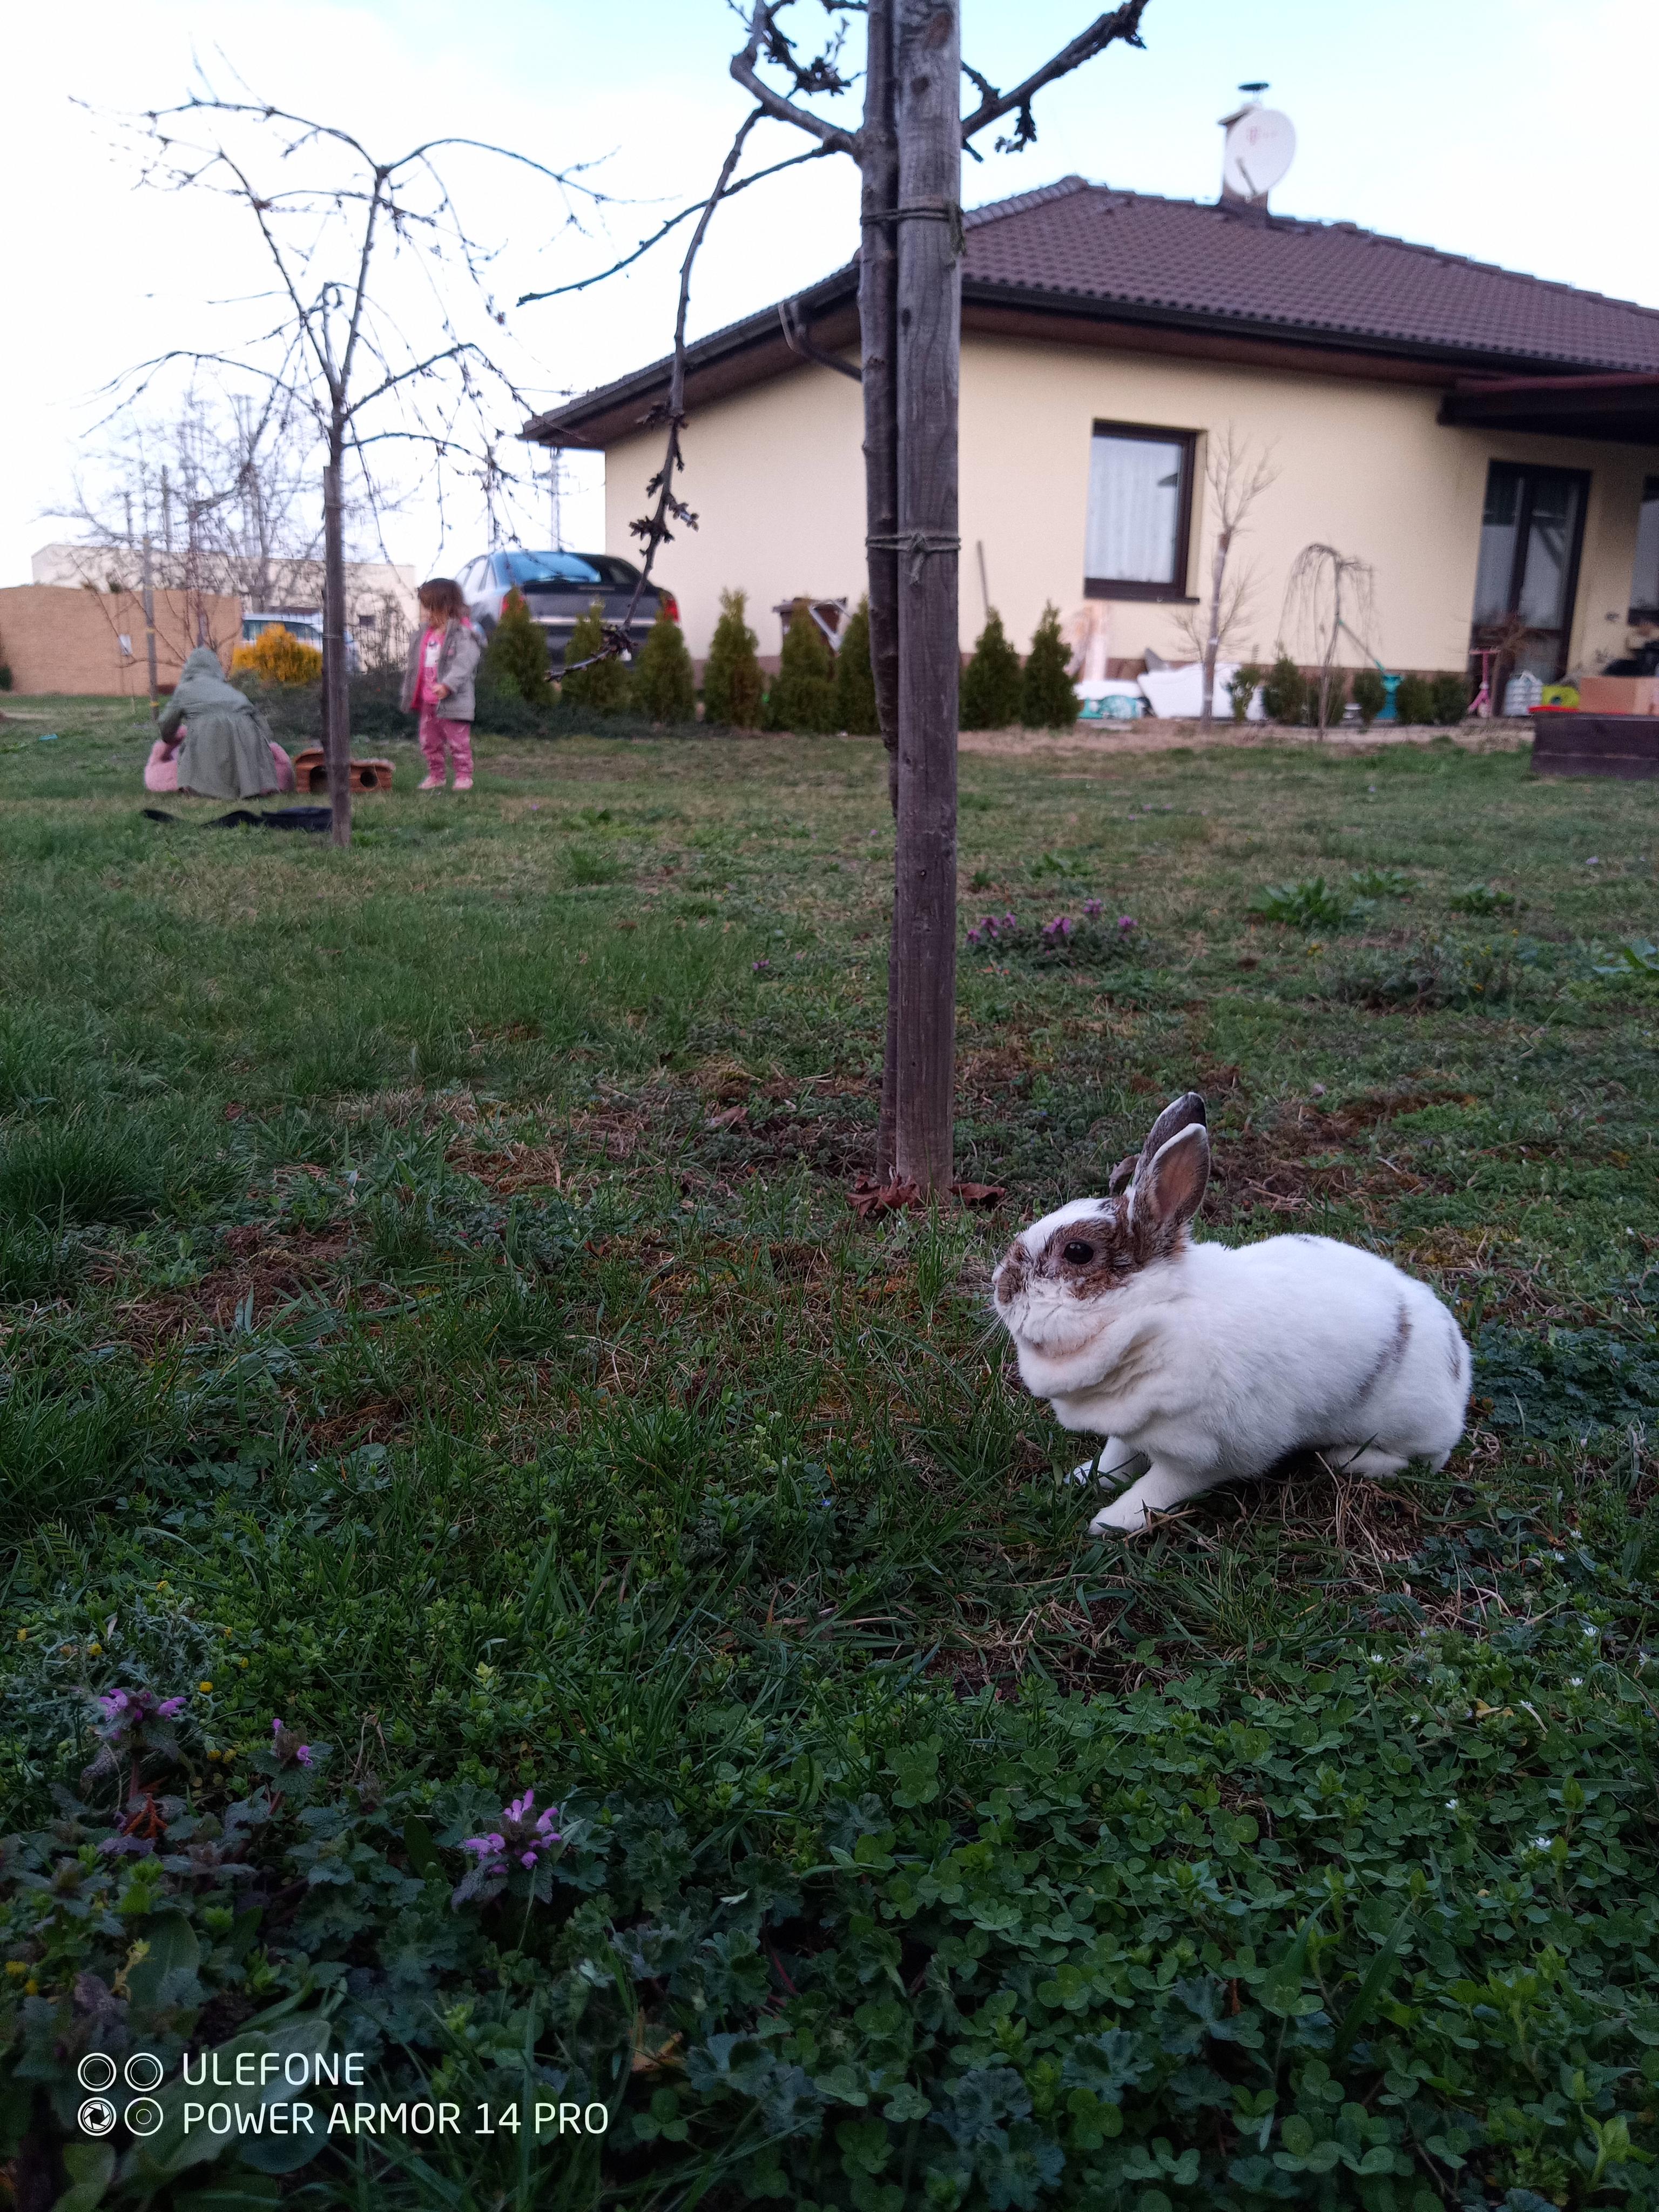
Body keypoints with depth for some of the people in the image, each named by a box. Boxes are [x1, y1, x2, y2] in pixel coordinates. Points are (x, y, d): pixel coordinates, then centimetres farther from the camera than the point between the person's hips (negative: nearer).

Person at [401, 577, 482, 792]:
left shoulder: (462, 635, -14)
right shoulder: (423, 636, 10)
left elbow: (463, 664, -25)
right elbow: (415, 666, 17)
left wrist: (447, 685, -34)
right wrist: (410, 694, 15)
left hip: (452, 702, -8)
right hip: (427, 702, 8)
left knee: (458, 741, 2)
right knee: (429, 742, 14)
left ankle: (464, 776, 11)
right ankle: (435, 776, 25)